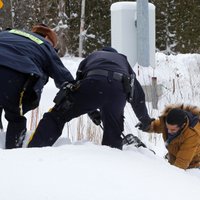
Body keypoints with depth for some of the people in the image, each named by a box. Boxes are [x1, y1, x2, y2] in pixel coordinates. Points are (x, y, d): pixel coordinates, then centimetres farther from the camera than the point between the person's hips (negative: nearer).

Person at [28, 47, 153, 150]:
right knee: (113, 134, 17)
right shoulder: (123, 61, 45)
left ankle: (31, 152, -12)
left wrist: (93, 113, 46)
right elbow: (138, 94, 44)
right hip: (120, 89, 1)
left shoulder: (92, 57, 43)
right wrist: (146, 121, 55)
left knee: (57, 116, 0)